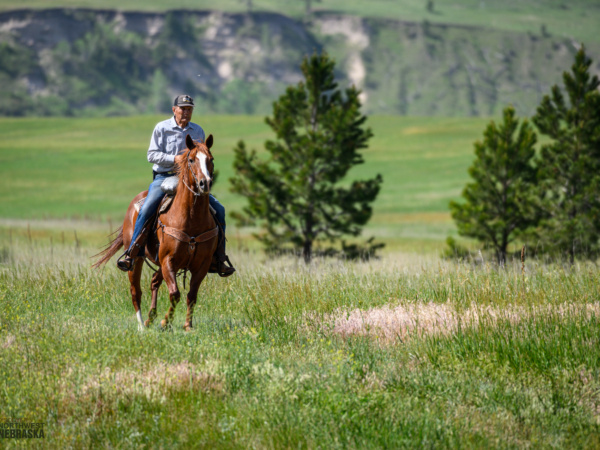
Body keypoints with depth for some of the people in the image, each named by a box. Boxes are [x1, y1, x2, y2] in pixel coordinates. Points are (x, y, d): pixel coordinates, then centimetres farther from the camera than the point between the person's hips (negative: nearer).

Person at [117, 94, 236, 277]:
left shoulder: (198, 131, 12)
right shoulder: (162, 128, 0)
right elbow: (152, 155, -5)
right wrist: (175, 159, -18)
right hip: (163, 177, -4)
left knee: (218, 209, -9)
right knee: (146, 210, -29)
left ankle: (218, 259, -1)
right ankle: (131, 254, -20)